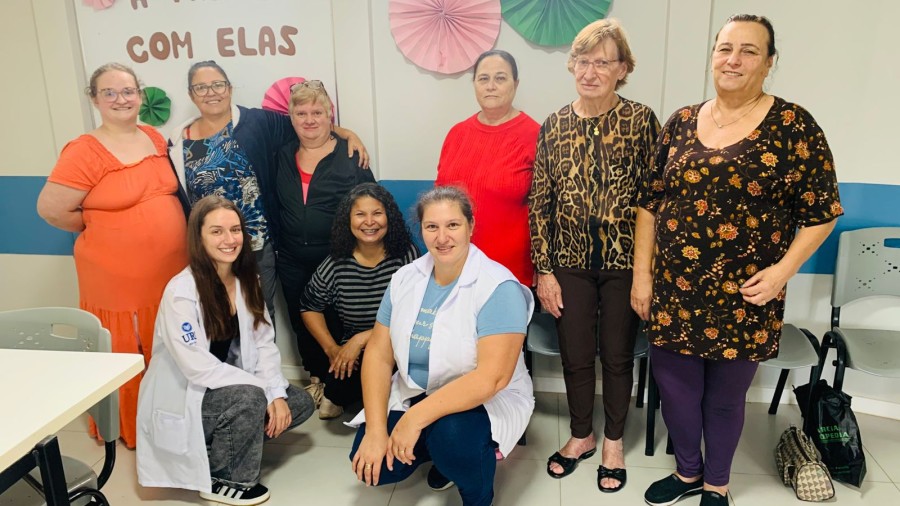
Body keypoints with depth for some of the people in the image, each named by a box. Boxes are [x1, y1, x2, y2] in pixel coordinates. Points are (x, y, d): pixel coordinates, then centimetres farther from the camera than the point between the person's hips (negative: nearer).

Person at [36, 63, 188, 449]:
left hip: (172, 270, 6)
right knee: (126, 356, 7)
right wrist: (101, 228, -3)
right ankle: (127, 427, 28)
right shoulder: (84, 152, -14)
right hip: (117, 277, -6)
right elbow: (51, 209, -14)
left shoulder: (155, 139, 5)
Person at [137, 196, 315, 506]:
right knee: (250, 398, -32)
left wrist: (276, 394, -16)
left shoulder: (247, 281, 0)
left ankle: (223, 444, 9)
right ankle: (221, 478, -7)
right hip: (184, 397, -7)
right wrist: (263, 388, -24)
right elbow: (197, 366, -27)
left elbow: (264, 344, -2)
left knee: (299, 402, -3)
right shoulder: (181, 291, -23)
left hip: (233, 388, 7)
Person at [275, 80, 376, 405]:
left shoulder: (351, 155, -4)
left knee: (337, 322, 4)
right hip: (293, 263, 5)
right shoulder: (283, 156, 9)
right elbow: (276, 207, 14)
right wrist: (278, 246, 6)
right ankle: (315, 377, 34)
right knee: (302, 322, 14)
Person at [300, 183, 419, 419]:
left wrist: (362, 339, -16)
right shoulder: (336, 264, 0)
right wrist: (332, 349, 1)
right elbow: (310, 307, 13)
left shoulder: (406, 254, -7)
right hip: (352, 354, 2)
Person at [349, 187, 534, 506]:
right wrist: (375, 429, -15)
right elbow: (379, 353, -4)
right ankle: (438, 447, 17)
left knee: (451, 435, -36)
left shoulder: (498, 288, -21)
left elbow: (492, 377, -29)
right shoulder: (405, 277, -3)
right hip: (414, 394, 5)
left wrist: (417, 418, -31)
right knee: (370, 465, -13)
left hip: (487, 402, -5)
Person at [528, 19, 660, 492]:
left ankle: (613, 440, 35)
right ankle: (580, 435, 37)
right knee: (575, 356, 13)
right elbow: (539, 203, 0)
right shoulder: (554, 125, 0)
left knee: (617, 356, 13)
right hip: (571, 261, 2)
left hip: (625, 261, -2)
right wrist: (544, 270, -2)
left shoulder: (641, 120, -7)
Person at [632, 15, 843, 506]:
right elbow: (649, 201, 6)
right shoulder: (682, 122, 4)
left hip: (742, 298, -3)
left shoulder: (794, 126, -6)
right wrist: (641, 272, 1)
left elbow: (821, 211, -2)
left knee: (725, 397, 14)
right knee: (675, 387, 14)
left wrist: (782, 270, -13)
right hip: (674, 291, 3)